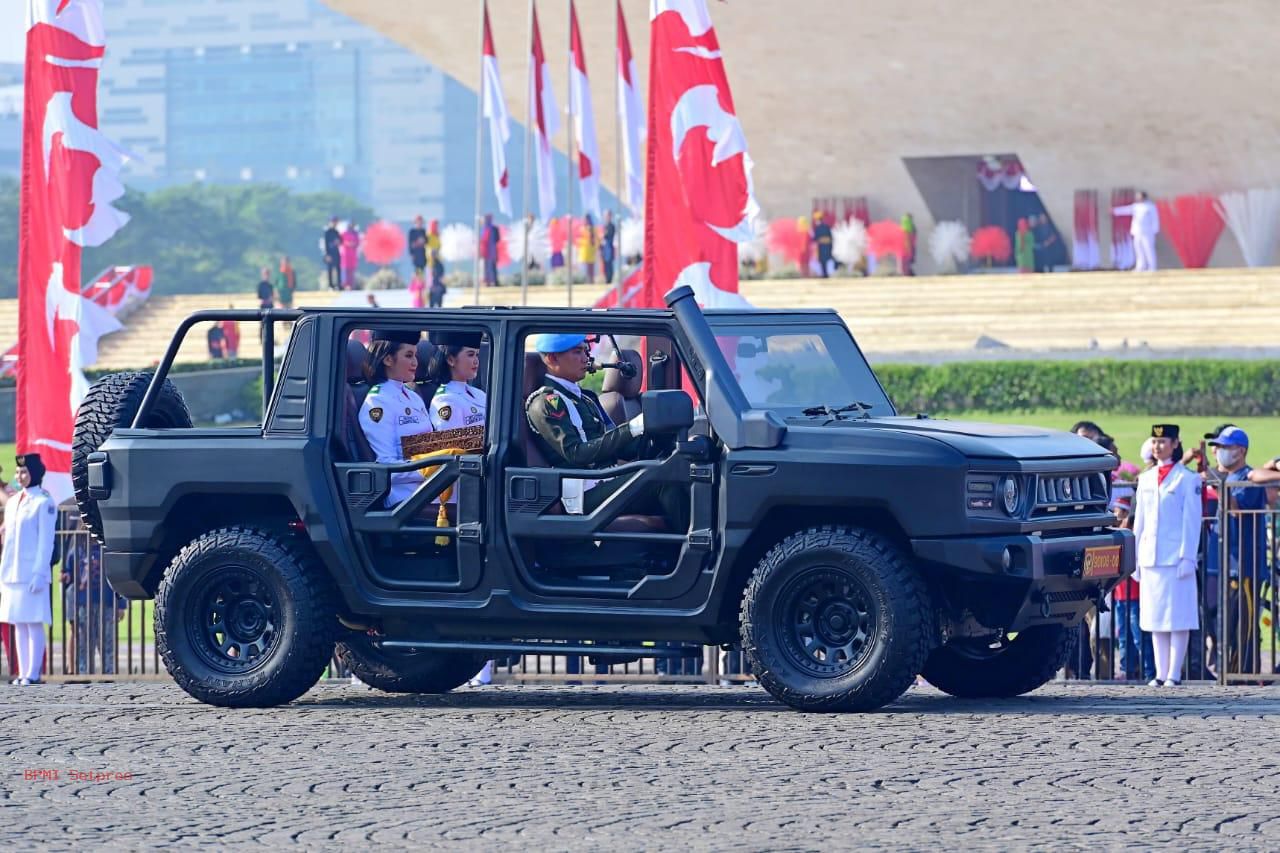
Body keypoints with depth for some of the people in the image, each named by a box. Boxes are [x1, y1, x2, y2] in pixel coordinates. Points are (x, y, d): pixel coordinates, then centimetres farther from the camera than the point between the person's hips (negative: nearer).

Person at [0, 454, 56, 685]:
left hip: (32, 574, -7)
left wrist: (40, 573, -15)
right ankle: (23, 673, 8)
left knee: (34, 623, -7)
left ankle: (33, 674, -8)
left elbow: (46, 541, -10)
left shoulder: (44, 502, -5)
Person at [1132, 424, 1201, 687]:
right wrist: (1135, 558, 12)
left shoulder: (1187, 479, -2)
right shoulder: (1146, 479, 14)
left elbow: (1192, 521, -5)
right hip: (1150, 557, 6)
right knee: (1154, 617, 6)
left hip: (1175, 557, -6)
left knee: (1178, 617, -4)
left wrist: (1187, 557, -11)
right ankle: (1161, 672, 10)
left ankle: (1174, 673, -3)